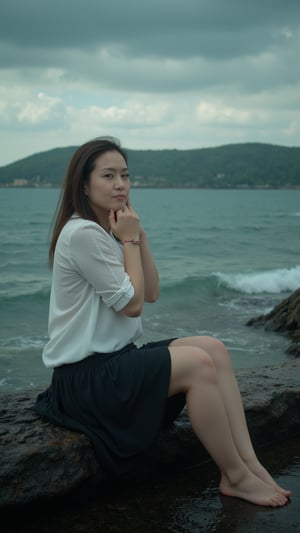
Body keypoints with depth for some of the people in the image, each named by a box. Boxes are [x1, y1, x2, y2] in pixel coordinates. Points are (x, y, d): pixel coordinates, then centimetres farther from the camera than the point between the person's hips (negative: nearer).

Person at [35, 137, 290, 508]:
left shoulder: (109, 231, 11)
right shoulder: (82, 234, -19)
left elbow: (151, 293, 8)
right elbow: (132, 304, -16)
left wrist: (138, 236, -1)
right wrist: (130, 240, -8)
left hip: (115, 358, 9)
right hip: (84, 375, -9)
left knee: (214, 349, -7)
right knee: (198, 363, -22)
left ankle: (248, 461, -11)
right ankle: (235, 477, -8)